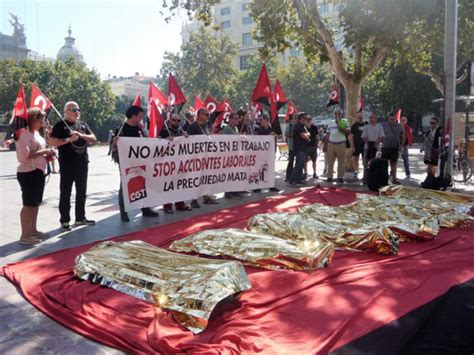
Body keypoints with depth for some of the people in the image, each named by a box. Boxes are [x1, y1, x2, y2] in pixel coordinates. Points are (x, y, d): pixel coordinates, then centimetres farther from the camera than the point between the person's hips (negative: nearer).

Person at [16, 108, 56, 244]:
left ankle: (33, 230, 25)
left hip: (38, 172, 10)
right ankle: (25, 235, 0)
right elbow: (26, 154, -24)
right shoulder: (24, 132, -14)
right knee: (28, 204, -6)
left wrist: (46, 155, 7)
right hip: (29, 173, -10)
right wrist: (44, 151, -18)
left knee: (36, 203, 15)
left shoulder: (35, 132, 15)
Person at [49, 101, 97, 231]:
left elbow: (93, 139, 7)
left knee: (82, 192, 12)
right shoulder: (60, 125, -3)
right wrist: (69, 139, -19)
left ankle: (80, 218, 23)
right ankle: (64, 221, 6)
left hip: (82, 163, 6)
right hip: (67, 164, -6)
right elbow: (52, 142, -12)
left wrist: (81, 135, -8)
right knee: (65, 193, 0)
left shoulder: (83, 124, 14)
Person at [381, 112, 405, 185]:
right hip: (385, 148, -3)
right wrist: (381, 142, -9)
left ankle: (394, 179, 14)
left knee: (394, 163, 9)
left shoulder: (399, 126, 10)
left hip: (395, 148, 3)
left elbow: (403, 136, 15)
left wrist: (401, 145, 4)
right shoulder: (383, 125, 1)